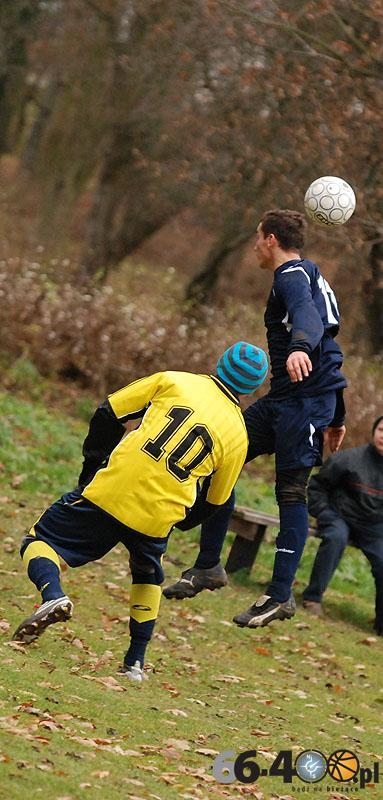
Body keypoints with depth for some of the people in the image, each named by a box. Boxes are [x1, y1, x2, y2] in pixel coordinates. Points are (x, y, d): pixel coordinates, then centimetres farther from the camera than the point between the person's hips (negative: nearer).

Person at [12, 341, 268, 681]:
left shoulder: (175, 382, 6)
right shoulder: (239, 434, 10)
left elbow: (108, 414, 6)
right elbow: (214, 503, 19)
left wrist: (93, 466, 18)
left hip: (108, 492, -2)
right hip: (158, 518, 2)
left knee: (40, 541, 11)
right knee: (148, 577, 32)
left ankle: (52, 595, -19)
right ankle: (135, 663, 23)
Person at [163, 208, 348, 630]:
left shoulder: (292, 275, -8)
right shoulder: (309, 277, 24)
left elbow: (306, 313, -32)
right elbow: (329, 346, 28)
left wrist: (300, 347, -55)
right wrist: (336, 417, 31)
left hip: (307, 398, -10)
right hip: (282, 399, 10)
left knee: (291, 491, -9)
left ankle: (281, 595, -7)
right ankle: (207, 566, 11)